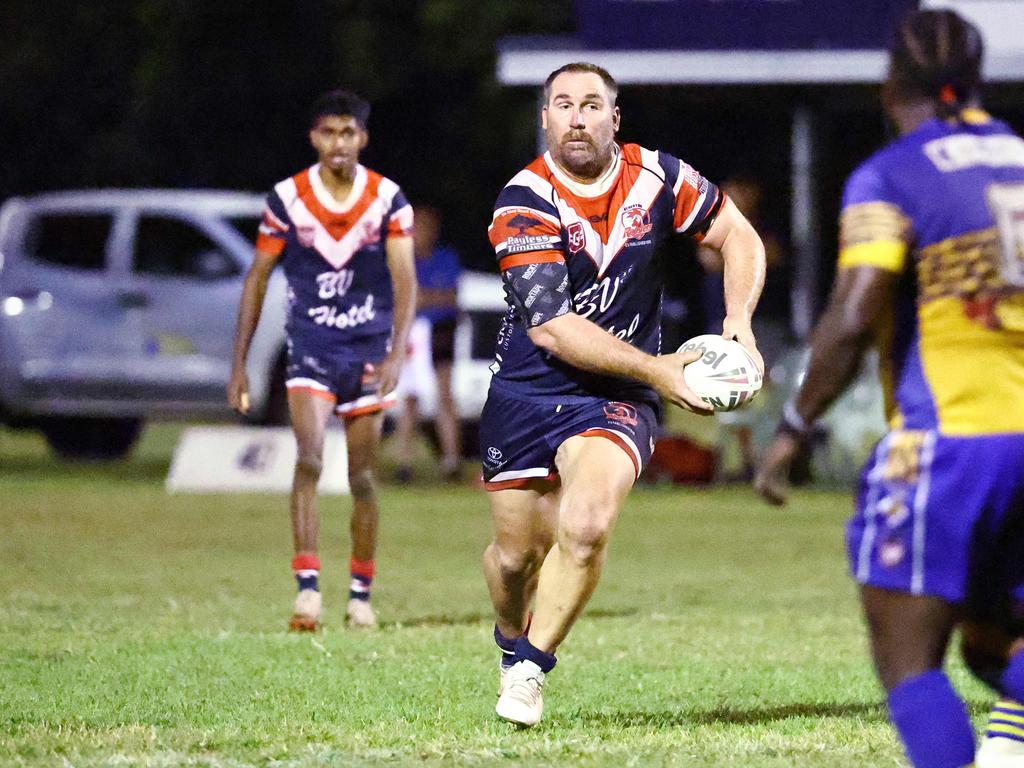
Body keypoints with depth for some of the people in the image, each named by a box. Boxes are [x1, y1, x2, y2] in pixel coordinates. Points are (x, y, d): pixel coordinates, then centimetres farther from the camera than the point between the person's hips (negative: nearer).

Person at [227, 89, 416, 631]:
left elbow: (405, 281, -11)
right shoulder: (286, 199, -3)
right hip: (309, 348, -1)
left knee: (362, 477, 6)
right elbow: (257, 279, 3)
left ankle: (361, 595, 20)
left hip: (370, 351, 1)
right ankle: (308, 588, -24)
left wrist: (396, 354, -26)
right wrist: (238, 364, 1)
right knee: (309, 460, -20)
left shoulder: (388, 200, -4)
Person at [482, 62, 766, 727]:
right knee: (516, 555, 8)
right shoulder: (524, 202, -15)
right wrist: (654, 368, -27)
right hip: (526, 392, 0)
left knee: (585, 527, -25)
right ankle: (512, 640, 43)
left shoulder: (657, 177, -5)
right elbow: (549, 324, -22)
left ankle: (530, 668, -6)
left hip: (616, 398, 0)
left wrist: (739, 322, -8)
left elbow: (738, 235, 9)